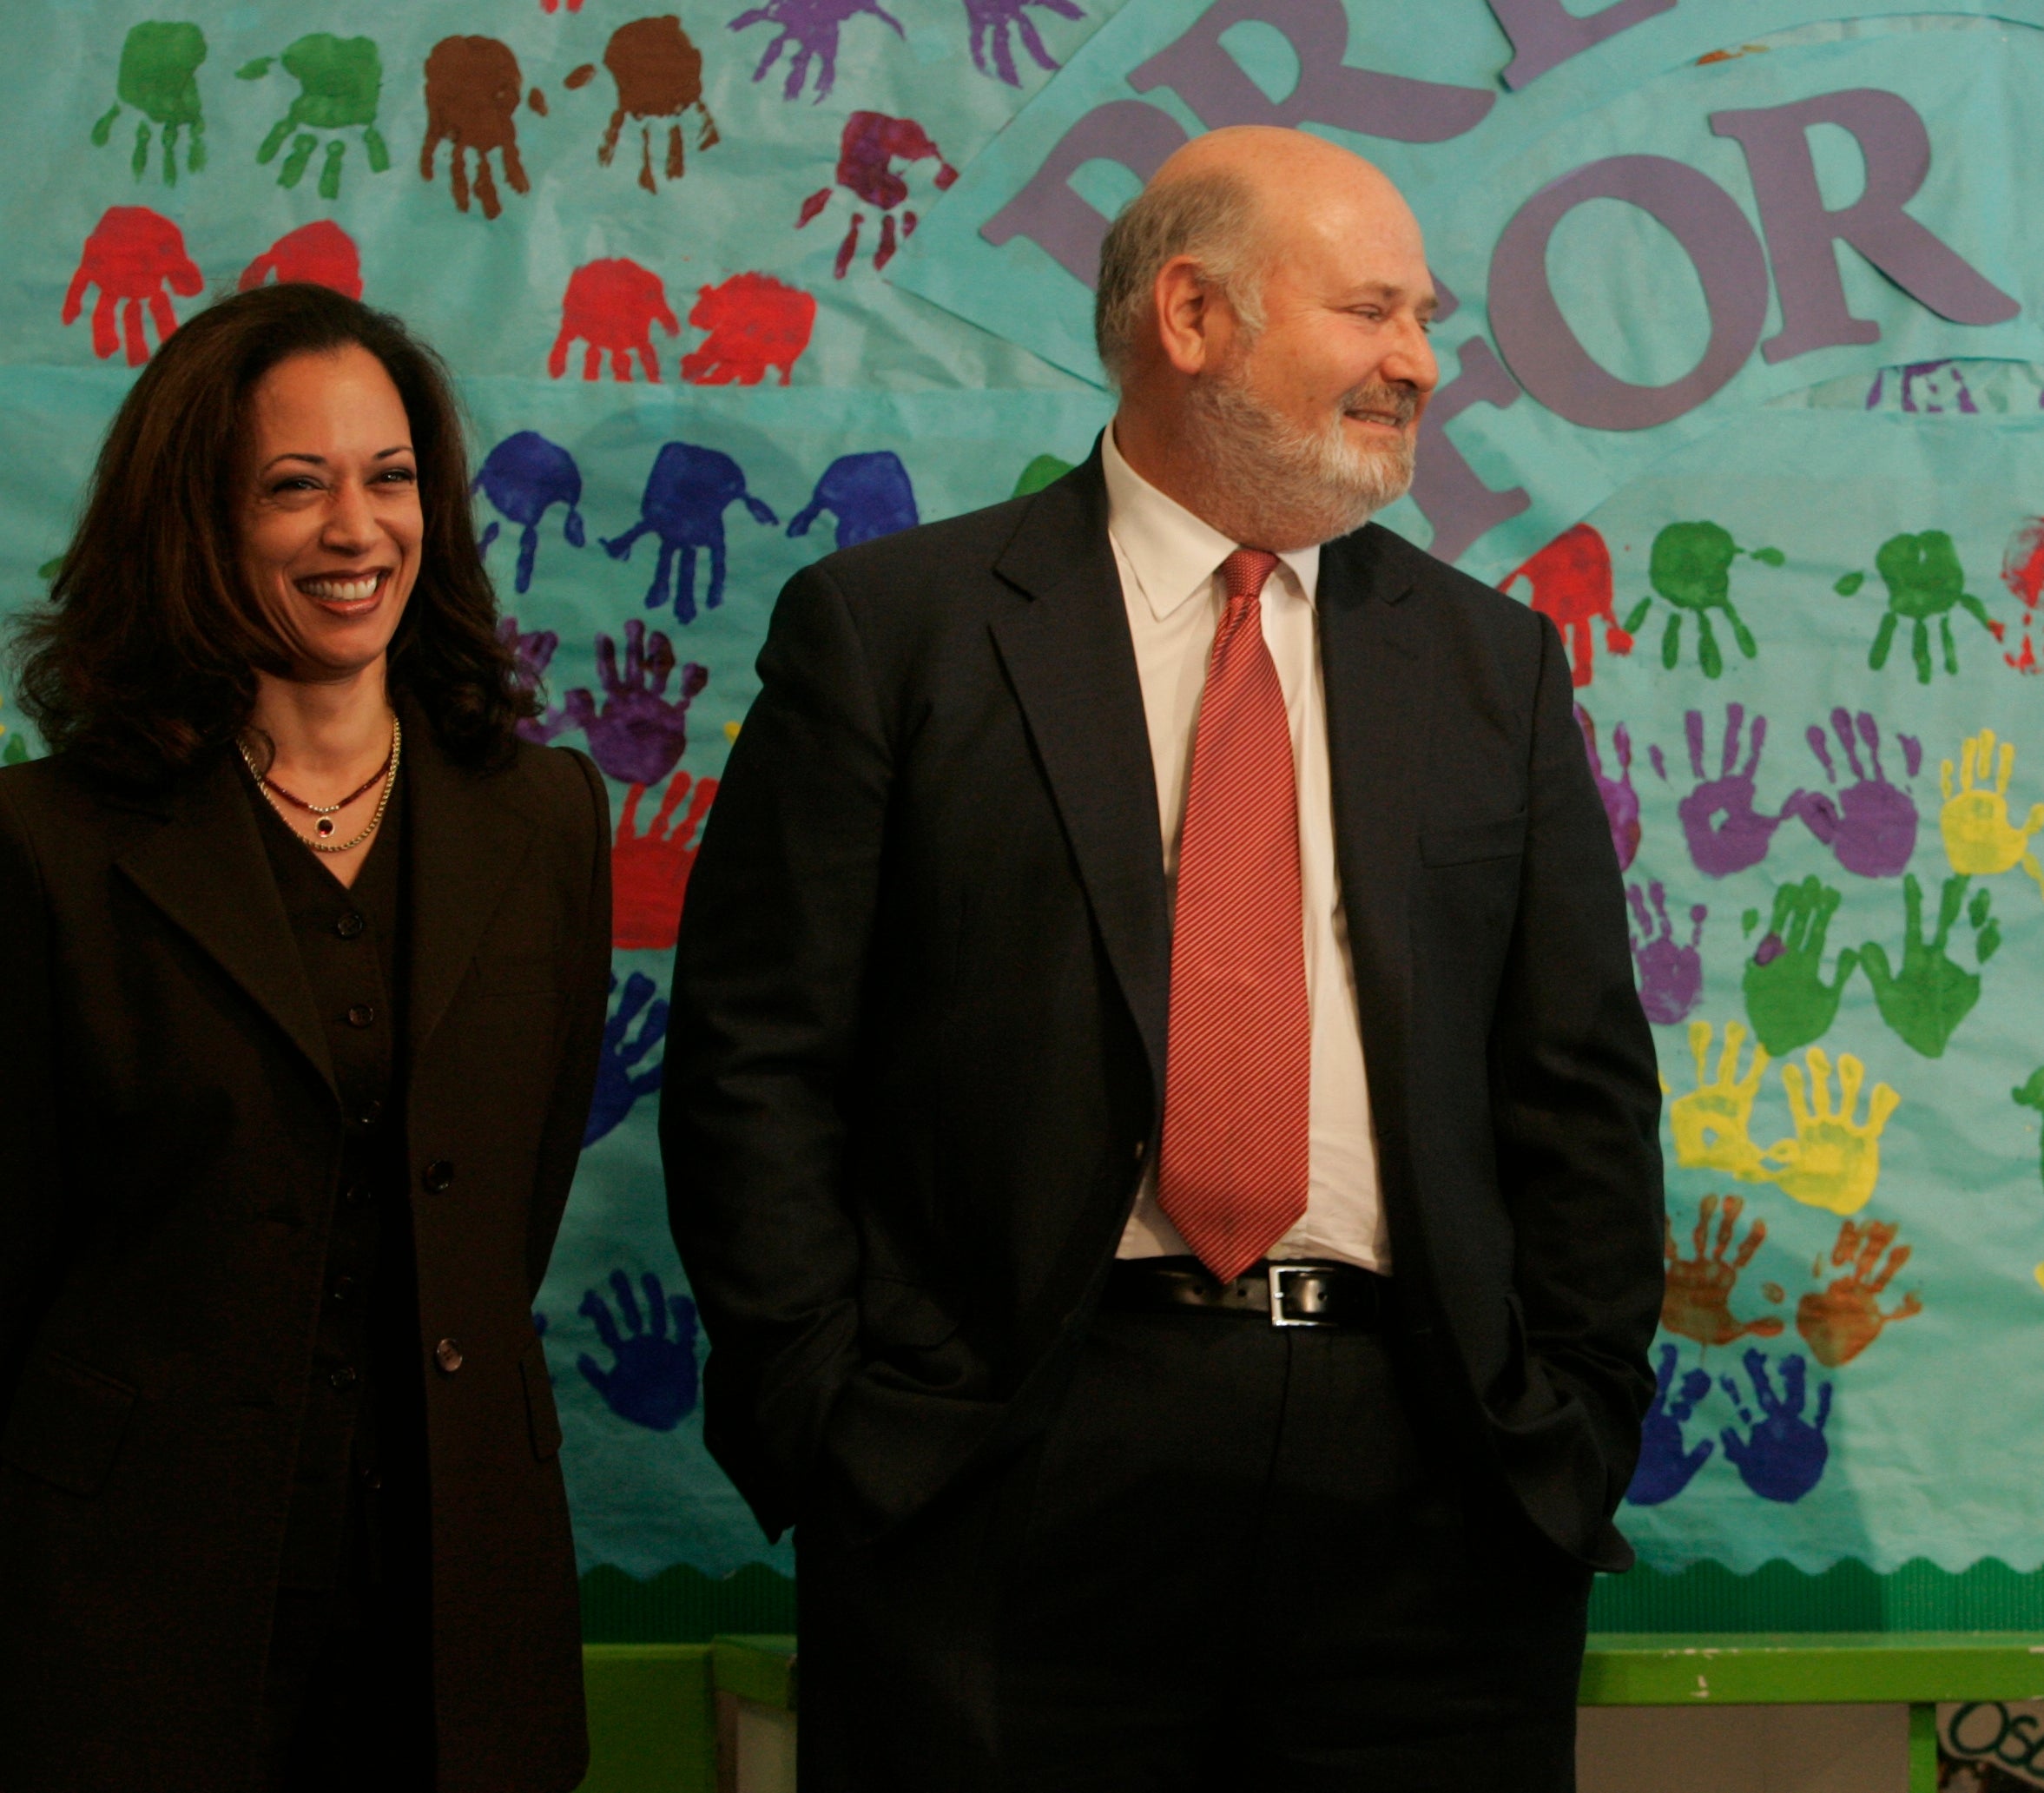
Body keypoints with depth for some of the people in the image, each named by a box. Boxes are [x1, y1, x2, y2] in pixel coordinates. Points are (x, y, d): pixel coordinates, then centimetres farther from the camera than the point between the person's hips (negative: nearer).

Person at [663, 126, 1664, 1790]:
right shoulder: (893, 627, 4)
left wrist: (1576, 1431, 5)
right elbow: (754, 1059, 0)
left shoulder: (1493, 663, 15)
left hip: (1424, 1496, 3)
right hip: (1011, 1497, -3)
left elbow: (1583, 1089, 14)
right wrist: (832, 1414, -6)